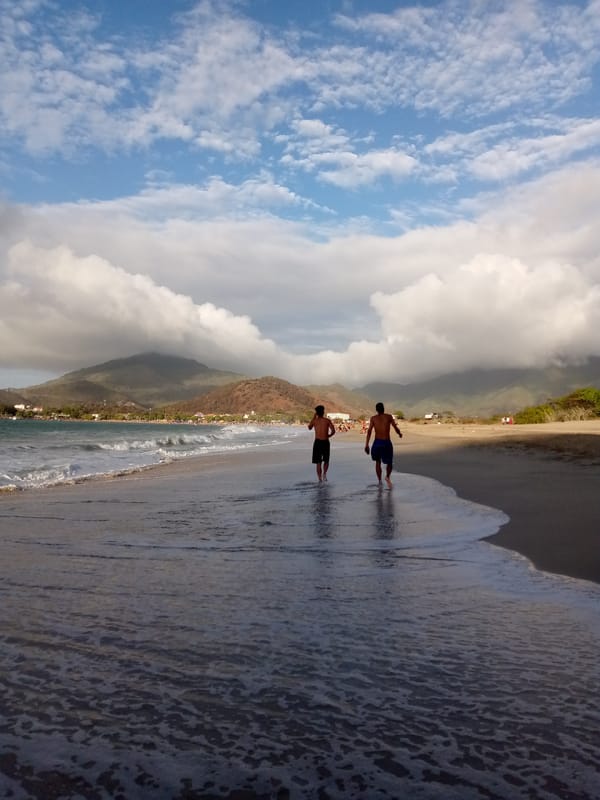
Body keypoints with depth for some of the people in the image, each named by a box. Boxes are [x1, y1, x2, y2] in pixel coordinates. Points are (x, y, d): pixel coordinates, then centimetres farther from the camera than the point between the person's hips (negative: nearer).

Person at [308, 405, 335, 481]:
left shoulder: (314, 420, 1)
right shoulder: (327, 420, -1)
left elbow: (309, 428, 21)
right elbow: (333, 431, -8)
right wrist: (328, 436, 10)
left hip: (317, 442, 0)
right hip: (325, 442, 0)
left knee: (318, 462, 6)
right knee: (326, 461, 18)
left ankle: (320, 479, 2)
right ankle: (324, 474, -3)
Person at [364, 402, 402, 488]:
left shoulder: (373, 418, 3)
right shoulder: (389, 417, 1)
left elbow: (369, 431, -6)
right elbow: (396, 428, -2)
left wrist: (366, 445, -9)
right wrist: (400, 433, 22)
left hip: (377, 442, 2)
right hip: (387, 443, -1)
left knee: (377, 461, 22)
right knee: (389, 463, 15)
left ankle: (380, 481, 15)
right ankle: (387, 477, -10)